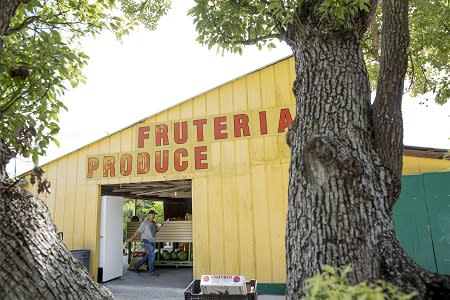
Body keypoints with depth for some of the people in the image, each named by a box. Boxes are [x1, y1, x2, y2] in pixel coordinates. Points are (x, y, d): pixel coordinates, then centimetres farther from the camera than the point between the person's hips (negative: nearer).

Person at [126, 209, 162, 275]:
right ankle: (151, 271, -2)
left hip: (152, 242, 8)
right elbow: (138, 231, -10)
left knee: (148, 256, 14)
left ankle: (137, 265, 30)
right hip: (147, 242, -8)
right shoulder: (144, 223, -11)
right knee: (152, 255, -12)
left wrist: (159, 227, 1)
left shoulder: (154, 223, 10)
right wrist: (131, 239, -8)